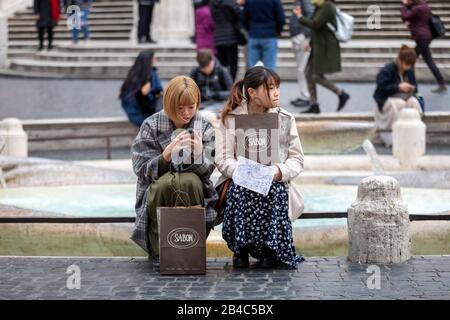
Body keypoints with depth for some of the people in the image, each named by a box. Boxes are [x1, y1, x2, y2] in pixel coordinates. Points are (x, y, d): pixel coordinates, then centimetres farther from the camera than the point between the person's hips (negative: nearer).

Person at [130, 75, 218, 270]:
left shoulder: (204, 128, 1)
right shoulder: (151, 126, -3)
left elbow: (206, 171, -5)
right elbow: (142, 170, -9)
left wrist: (199, 154, -28)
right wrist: (167, 155, -28)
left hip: (193, 191, 1)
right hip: (156, 193, -1)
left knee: (189, 181, -32)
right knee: (165, 182, -34)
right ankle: (158, 251, -19)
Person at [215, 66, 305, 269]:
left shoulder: (285, 119, 7)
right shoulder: (230, 118, 3)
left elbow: (297, 160, 4)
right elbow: (223, 160, -4)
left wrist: (278, 172, -18)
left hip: (275, 185, 1)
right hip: (239, 183, -1)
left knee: (274, 190, -34)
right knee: (240, 190, -36)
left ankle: (273, 252, -15)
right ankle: (241, 250, -16)